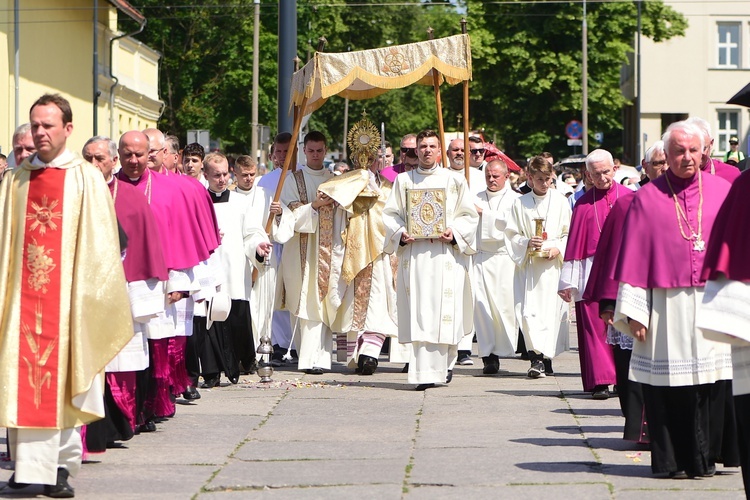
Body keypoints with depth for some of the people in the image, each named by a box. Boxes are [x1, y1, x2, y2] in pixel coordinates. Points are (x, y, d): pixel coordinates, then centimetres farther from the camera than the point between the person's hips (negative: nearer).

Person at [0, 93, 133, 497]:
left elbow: (98, 241, 0)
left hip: (66, 295, -3)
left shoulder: (86, 179, 2)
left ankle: (59, 466, 5)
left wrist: (88, 294, -7)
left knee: (61, 378, -1)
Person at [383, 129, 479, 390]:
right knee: (419, 312, -5)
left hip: (446, 254, -1)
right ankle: (425, 374, -1)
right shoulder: (403, 181, 14)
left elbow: (469, 215, 7)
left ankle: (444, 365, 5)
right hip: (413, 254, 1)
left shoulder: (454, 181, 10)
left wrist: (454, 233, -11)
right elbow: (390, 213, 11)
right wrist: (400, 234, -8)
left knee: (444, 312, -7)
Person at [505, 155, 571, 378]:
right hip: (529, 264, 0)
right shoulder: (520, 204, 5)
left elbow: (570, 233, 6)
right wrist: (527, 243, -12)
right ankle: (536, 357, -12)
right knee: (529, 310, -11)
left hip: (554, 264, 0)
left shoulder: (560, 201, 4)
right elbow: (511, 234, 6)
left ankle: (546, 357, 8)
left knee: (552, 309, -1)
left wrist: (558, 248, -10)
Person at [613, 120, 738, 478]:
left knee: (715, 382, 1)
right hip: (667, 307, -1)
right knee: (670, 386, 0)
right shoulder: (648, 198, 3)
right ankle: (674, 459, 10)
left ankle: (707, 455, 14)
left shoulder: (723, 191, 8)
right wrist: (634, 311, -6)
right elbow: (634, 256, 1)